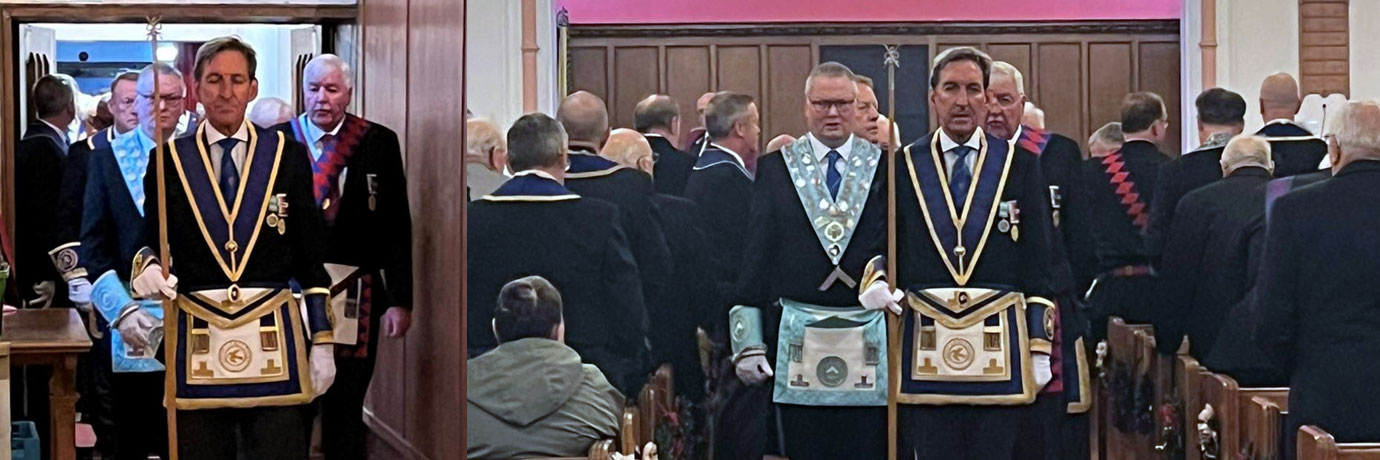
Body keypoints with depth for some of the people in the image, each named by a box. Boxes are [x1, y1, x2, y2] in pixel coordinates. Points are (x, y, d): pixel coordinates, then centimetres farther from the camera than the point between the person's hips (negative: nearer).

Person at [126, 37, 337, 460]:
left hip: (275, 340, -1)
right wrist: (147, 267, -13)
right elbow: (151, 247, 11)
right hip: (196, 341, 1)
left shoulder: (289, 156, 7)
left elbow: (312, 260, 7)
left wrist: (322, 341, 3)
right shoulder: (168, 161, 7)